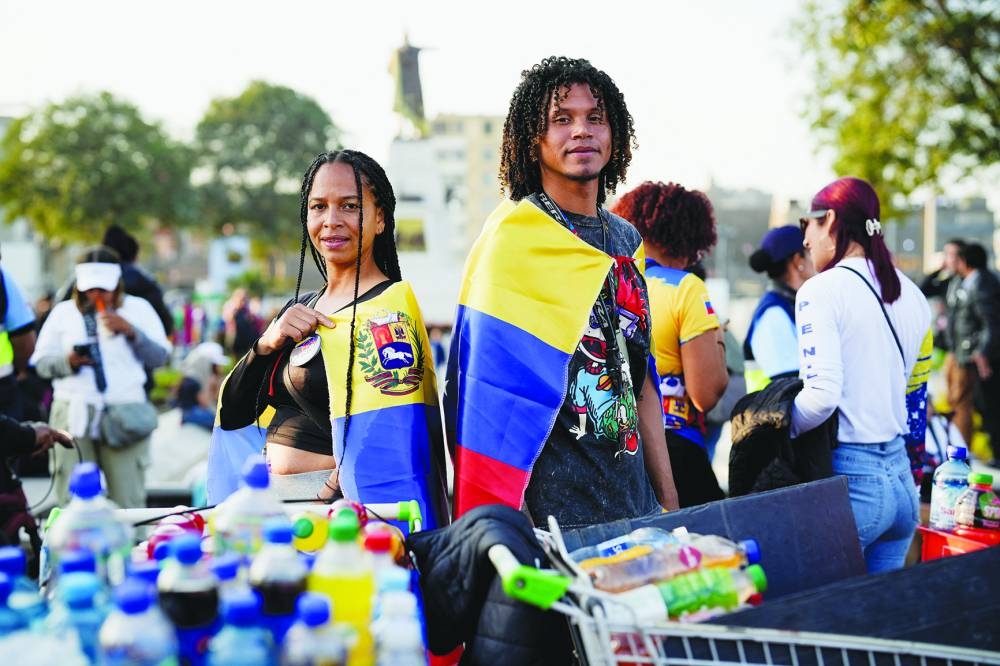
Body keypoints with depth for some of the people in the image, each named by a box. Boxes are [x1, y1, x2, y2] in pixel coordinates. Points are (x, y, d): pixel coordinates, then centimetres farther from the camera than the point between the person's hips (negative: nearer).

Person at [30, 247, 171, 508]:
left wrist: (131, 332, -6)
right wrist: (68, 362, -9)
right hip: (74, 413, 1)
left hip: (125, 412, -1)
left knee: (129, 501, -4)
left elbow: (160, 357, 8)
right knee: (72, 499, -2)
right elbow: (41, 362, 11)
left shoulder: (138, 308, 13)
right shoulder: (63, 312, 14)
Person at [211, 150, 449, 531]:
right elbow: (232, 415, 11)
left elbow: (383, 448, -18)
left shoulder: (386, 311, -10)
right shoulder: (300, 311, 14)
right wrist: (266, 345, -3)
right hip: (270, 505, 7)